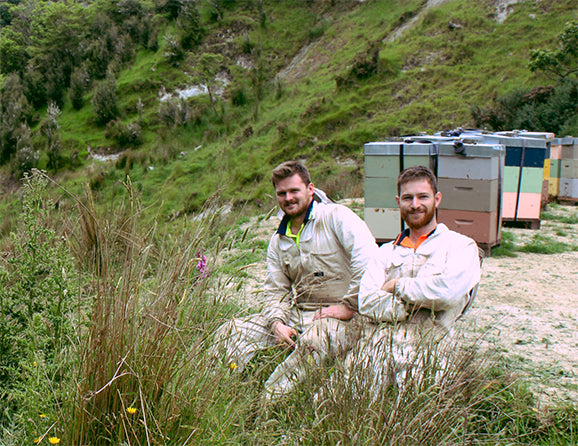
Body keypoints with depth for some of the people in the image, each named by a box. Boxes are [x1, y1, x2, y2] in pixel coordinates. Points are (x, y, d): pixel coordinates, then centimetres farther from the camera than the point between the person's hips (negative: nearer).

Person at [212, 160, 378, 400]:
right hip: (296, 312, 6)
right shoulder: (278, 240, 15)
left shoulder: (336, 217, -6)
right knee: (230, 332, -10)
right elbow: (275, 290, 13)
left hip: (340, 316, -6)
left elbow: (371, 262, -19)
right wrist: (277, 322, -7)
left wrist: (348, 306, -17)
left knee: (311, 342, -40)